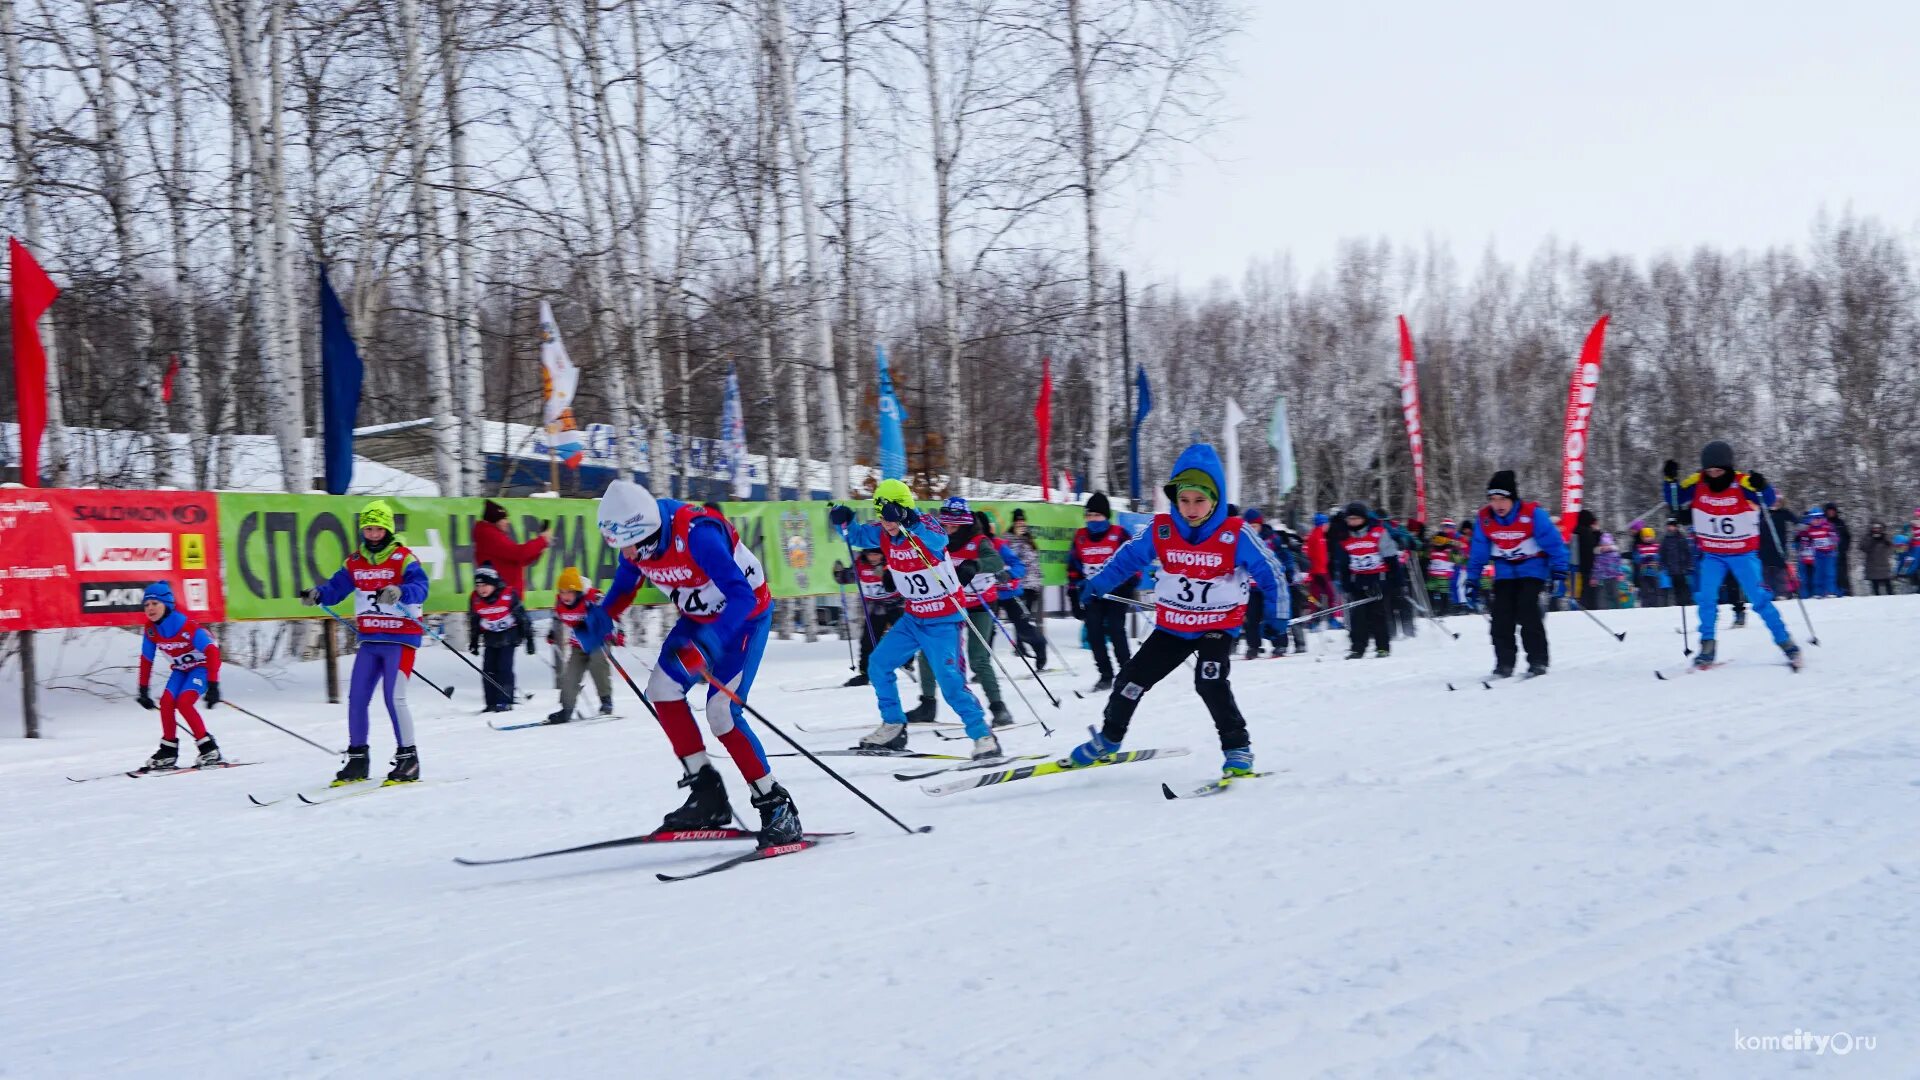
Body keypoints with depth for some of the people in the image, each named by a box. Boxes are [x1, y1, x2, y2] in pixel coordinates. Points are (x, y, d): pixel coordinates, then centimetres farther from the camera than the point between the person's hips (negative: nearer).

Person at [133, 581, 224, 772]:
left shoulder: (187, 626, -29)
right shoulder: (150, 630, -9)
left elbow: (212, 651, -30)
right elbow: (146, 660, 5)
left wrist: (213, 685, -35)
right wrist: (143, 690, 5)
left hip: (202, 666, -6)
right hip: (181, 669, 6)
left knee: (183, 702, -24)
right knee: (166, 702, -13)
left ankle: (210, 750, -15)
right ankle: (168, 751, 2)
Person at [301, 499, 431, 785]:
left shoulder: (403, 558, -8)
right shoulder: (355, 562, 9)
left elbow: (420, 587, -23)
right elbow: (336, 587, 4)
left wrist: (399, 592, -44)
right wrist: (317, 594, -18)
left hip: (400, 638, -6)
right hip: (370, 640, 6)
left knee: (394, 697, -12)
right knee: (356, 698, 4)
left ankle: (408, 758, -2)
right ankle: (357, 759, 16)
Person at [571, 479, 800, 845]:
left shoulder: (696, 534, -36)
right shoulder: (636, 538, -13)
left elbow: (742, 596, -40)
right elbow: (625, 584, 8)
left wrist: (707, 644, -52)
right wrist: (602, 618, -11)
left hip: (746, 615, -8)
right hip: (699, 617, 8)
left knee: (721, 713, -16)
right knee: (662, 689, -3)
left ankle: (776, 806, -4)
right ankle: (708, 793, 5)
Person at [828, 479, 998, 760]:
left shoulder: (924, 526, -21)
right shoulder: (883, 535, -2)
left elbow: (938, 540, -43)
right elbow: (856, 535, 14)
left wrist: (911, 524, -60)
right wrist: (843, 522, -9)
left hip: (944, 621, -8)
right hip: (913, 618, 8)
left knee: (951, 682, -18)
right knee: (878, 665, 7)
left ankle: (983, 737, -9)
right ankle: (893, 727, 20)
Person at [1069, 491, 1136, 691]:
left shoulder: (1119, 534, -4)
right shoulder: (1080, 537, 8)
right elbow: (1073, 567, 15)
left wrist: (1129, 586, -9)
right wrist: (1074, 593, 13)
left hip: (1115, 592, -5)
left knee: (1116, 632, -10)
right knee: (1094, 635, 2)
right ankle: (1105, 676, 10)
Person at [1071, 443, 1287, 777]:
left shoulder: (1236, 535, -18)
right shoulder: (1161, 530, -11)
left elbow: (1269, 572, -7)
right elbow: (1128, 558, 4)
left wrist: (1277, 615, -6)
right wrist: (1096, 585, -3)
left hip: (1219, 626, -4)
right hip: (1172, 626, 4)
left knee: (1210, 681, -27)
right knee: (1133, 677, 5)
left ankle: (1238, 750, -13)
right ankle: (1107, 739, 28)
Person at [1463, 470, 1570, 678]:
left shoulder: (1533, 514, -21)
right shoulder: (1484, 519, -10)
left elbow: (1555, 544, -14)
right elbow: (1478, 552, 3)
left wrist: (1559, 574, -17)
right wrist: (1472, 580, 5)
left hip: (1532, 568, -4)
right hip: (1505, 571, 4)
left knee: (1527, 611, -20)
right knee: (1501, 615, -7)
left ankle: (1538, 661, -10)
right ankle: (1504, 663, 3)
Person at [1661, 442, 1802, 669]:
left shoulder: (1743, 483, -17)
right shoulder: (1696, 484, -8)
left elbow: (1768, 501, -25)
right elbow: (1675, 502, -1)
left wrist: (1761, 486, -45)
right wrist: (1671, 480, -17)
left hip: (1743, 554, -3)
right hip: (1712, 555, 3)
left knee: (1759, 599, -4)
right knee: (1706, 597, -11)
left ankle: (1785, 642, 9)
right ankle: (1707, 646, 1)